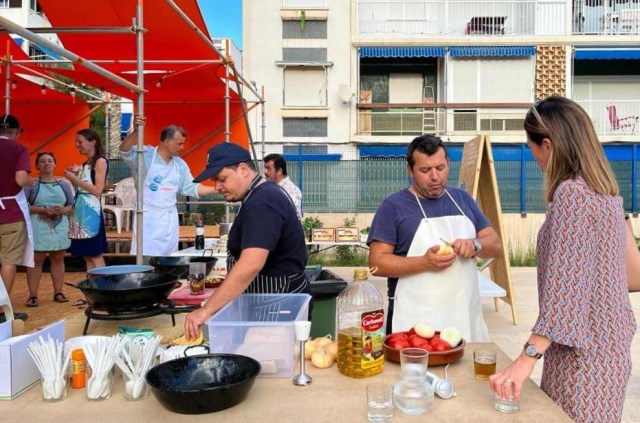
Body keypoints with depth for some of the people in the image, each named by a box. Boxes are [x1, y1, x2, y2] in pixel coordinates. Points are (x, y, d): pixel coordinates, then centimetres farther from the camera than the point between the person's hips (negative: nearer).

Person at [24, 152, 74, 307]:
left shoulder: (64, 184, 10)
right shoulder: (31, 184, 0)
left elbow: (72, 206, 11)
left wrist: (63, 210, -11)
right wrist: (42, 210, -17)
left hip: (60, 227, 3)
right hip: (38, 228, -3)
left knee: (58, 259, 8)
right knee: (36, 260, 0)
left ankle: (58, 293, 16)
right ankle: (33, 295, 4)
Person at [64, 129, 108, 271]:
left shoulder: (100, 161, -6)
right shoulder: (85, 164, 17)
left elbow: (98, 191, -14)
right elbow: (81, 188, 17)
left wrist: (75, 179, -11)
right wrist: (73, 177, 5)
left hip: (91, 210, -8)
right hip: (80, 209, 8)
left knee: (95, 255, -6)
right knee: (87, 255, 8)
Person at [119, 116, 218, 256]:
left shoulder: (180, 164, 10)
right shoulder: (145, 155, -8)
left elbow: (191, 188, 12)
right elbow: (124, 151, -24)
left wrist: (216, 189, 2)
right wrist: (136, 131, -41)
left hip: (169, 219, 6)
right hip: (148, 218, -6)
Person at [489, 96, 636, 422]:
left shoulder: (571, 193, -20)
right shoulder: (604, 189, 8)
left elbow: (564, 286, -26)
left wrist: (527, 357, -28)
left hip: (583, 351, -9)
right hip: (608, 344, 9)